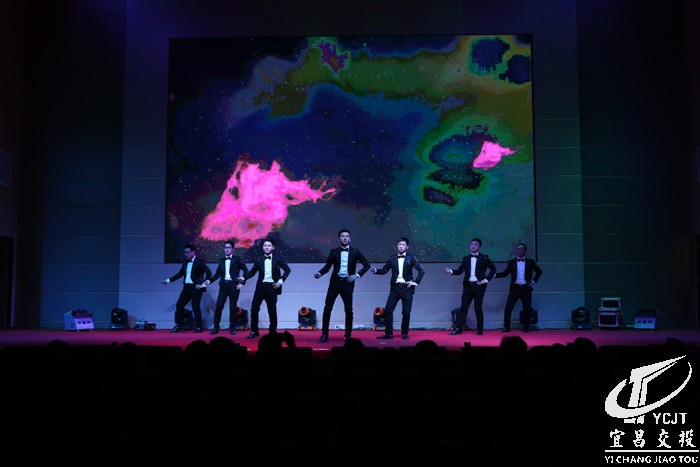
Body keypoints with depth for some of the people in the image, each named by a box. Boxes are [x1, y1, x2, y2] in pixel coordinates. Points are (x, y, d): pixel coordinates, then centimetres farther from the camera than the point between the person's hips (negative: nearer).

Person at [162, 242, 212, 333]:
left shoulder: (200, 261, -9)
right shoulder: (185, 262, 12)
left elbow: (209, 273, -17)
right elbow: (180, 273, 21)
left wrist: (203, 284, -19)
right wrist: (168, 280, 20)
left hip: (196, 287, -7)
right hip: (187, 287, 7)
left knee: (196, 308, -3)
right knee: (179, 305, 3)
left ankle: (198, 327, 9)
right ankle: (179, 325, 13)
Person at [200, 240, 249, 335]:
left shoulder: (237, 259, 3)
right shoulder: (221, 260, 13)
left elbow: (245, 270, 1)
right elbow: (218, 273, 10)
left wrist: (242, 283, -5)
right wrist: (210, 280, -4)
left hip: (233, 285, -3)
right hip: (223, 285, 3)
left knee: (233, 308, 1)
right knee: (218, 307, -4)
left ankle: (232, 328, 12)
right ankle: (216, 327, 5)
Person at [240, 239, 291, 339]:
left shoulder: (277, 258, 1)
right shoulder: (259, 259, 7)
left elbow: (287, 269, -1)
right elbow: (253, 271, 6)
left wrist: (281, 281, -10)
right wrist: (243, 278, -9)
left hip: (272, 287, -2)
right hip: (260, 286, 2)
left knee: (272, 311, 2)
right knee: (254, 308, -1)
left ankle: (273, 332, 13)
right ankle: (254, 331, 12)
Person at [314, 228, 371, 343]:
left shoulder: (355, 252, 4)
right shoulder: (334, 252, 7)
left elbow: (367, 264, 4)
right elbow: (327, 266, 7)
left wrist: (357, 275, -6)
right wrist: (320, 273, -12)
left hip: (348, 283, 0)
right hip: (335, 282, 1)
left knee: (349, 310, 1)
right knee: (327, 308, -4)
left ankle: (348, 335, 13)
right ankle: (324, 334, 6)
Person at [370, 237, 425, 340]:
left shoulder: (411, 258, 0)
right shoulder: (392, 258, 6)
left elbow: (422, 271, -1)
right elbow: (384, 270, 6)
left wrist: (416, 282, -8)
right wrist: (376, 270, -12)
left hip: (407, 288, -2)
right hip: (395, 288, 2)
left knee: (406, 312, 1)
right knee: (388, 310, -4)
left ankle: (404, 333, 17)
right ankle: (388, 333, 5)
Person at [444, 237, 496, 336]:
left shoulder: (484, 258, 3)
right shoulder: (466, 258, 12)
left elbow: (493, 269, 2)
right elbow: (460, 271, 5)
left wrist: (486, 279, -6)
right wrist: (450, 271, -12)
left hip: (479, 286, -3)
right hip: (468, 286, 3)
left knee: (478, 308, 0)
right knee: (463, 307, 0)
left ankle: (479, 329, 10)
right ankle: (458, 328, 0)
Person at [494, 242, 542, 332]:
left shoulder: (530, 262, 7)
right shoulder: (511, 262, 7)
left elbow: (539, 271, 16)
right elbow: (505, 273, 1)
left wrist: (534, 281, 5)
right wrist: (495, 275, -13)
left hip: (526, 288, 0)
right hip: (514, 288, 0)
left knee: (527, 309, 0)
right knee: (508, 308, -7)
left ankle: (526, 327, 14)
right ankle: (506, 327, 3)